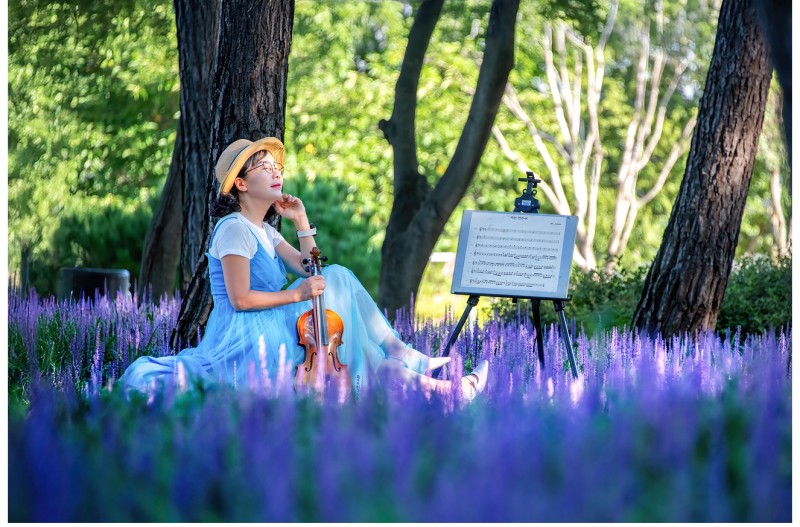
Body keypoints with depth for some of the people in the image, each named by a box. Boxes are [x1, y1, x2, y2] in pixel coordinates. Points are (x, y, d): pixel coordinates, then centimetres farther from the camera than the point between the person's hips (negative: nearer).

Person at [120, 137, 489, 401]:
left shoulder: (265, 232, 17)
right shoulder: (234, 229, -13)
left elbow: (310, 272, 10)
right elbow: (240, 299, -19)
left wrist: (302, 222, 7)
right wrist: (297, 295, -18)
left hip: (270, 331, 9)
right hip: (247, 339, -9)